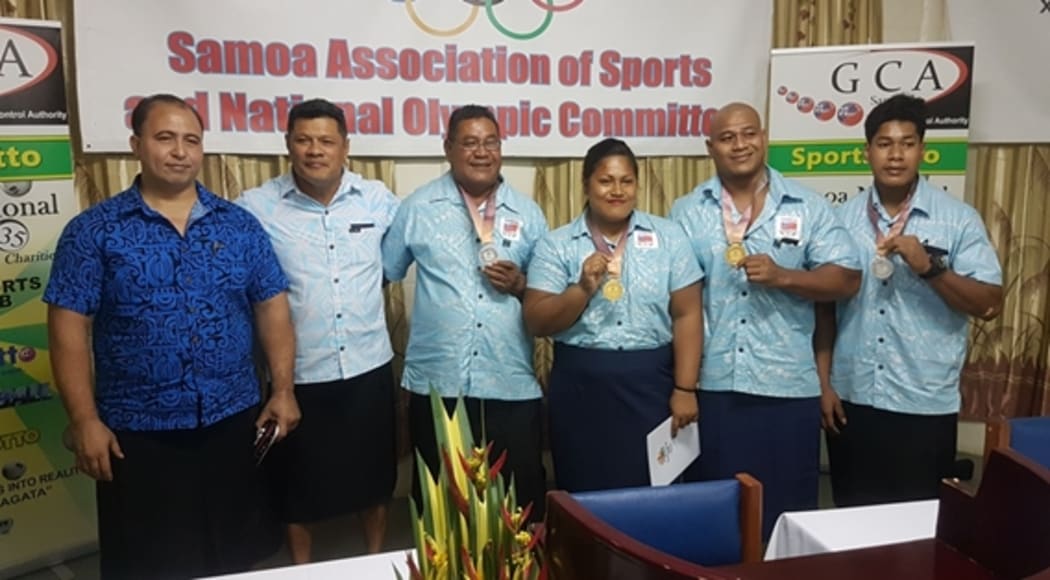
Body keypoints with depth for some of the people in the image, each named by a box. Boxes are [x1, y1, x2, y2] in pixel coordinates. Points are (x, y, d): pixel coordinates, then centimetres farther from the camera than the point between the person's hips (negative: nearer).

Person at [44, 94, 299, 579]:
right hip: (137, 431, -2)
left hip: (233, 420, 2)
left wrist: (283, 390, -1)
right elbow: (69, 326, -6)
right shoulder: (93, 230, -4)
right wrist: (84, 420, -11)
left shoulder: (241, 225, 3)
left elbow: (272, 306, 4)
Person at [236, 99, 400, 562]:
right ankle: (301, 569, 38)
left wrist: (370, 289, 5)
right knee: (300, 481, 15)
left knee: (373, 473, 18)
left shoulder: (377, 199, -1)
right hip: (299, 374, -2)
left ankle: (377, 561, 41)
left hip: (368, 367, 2)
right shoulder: (256, 207, -7)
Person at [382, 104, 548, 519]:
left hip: (512, 386, 1)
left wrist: (519, 285, -10)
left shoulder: (528, 214, 7)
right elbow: (383, 274, 5)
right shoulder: (417, 208, 3)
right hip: (436, 384, -1)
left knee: (519, 503, 11)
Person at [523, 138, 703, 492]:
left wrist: (684, 389, -5)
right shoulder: (556, 245, 1)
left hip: (651, 385, 1)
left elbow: (687, 316, 0)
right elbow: (537, 323, -4)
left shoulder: (669, 236, 4)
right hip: (581, 388, 0)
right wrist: (583, 289, -18)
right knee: (588, 495, 8)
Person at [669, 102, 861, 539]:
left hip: (788, 386, 0)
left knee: (787, 507, 10)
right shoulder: (686, 213, 5)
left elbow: (846, 279, 0)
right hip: (711, 385, 1)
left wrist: (783, 276, -16)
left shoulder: (808, 207, 4)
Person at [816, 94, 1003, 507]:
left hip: (925, 406, -2)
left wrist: (927, 266, -21)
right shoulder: (842, 218, 3)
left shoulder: (959, 219, -4)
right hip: (852, 399, 2)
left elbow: (989, 305, -8)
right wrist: (824, 383, 1)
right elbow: (825, 306, 4)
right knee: (853, 516, 14)